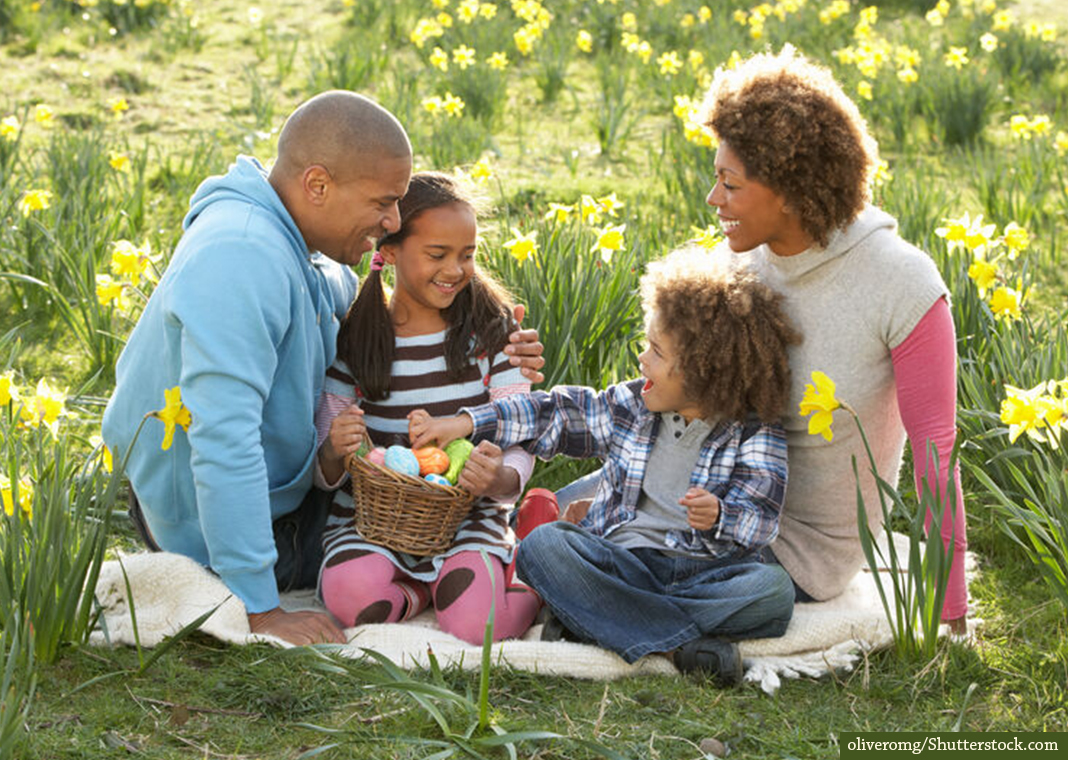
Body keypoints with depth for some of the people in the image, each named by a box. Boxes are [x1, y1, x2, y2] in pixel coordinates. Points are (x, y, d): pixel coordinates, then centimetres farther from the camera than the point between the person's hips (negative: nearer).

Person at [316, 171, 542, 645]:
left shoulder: (490, 332, 2)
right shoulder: (353, 340, 1)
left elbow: (518, 449, -1)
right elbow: (325, 472, 2)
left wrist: (500, 479, -26)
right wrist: (335, 453, -23)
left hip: (466, 517, 0)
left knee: (477, 622, -29)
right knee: (353, 597, -33)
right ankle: (429, 586, -3)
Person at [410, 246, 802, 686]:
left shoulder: (755, 435, 0)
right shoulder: (631, 406, 12)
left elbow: (759, 517, -9)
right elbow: (557, 415, 17)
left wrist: (719, 517, -32)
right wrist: (467, 423, 11)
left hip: (707, 569, -2)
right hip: (623, 562, 3)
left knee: (773, 590, -35)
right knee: (542, 546, -26)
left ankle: (589, 622, -33)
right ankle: (682, 643, -33)